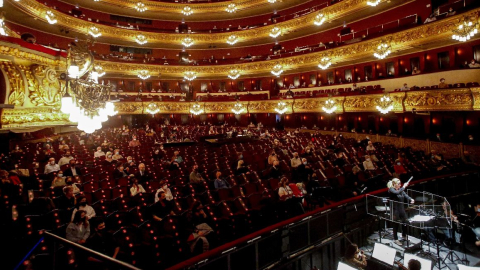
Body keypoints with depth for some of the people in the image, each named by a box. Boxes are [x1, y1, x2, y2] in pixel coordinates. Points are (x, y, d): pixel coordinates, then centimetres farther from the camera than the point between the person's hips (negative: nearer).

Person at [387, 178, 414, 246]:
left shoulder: (401, 190, 6)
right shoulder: (391, 190, -14)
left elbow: (405, 195, -6)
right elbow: (397, 193, -33)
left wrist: (410, 199, -25)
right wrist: (404, 187, -26)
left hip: (402, 209, 6)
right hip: (395, 210, -6)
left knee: (404, 222, 15)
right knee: (396, 224, 4)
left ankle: (404, 235, 40)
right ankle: (395, 239, 18)